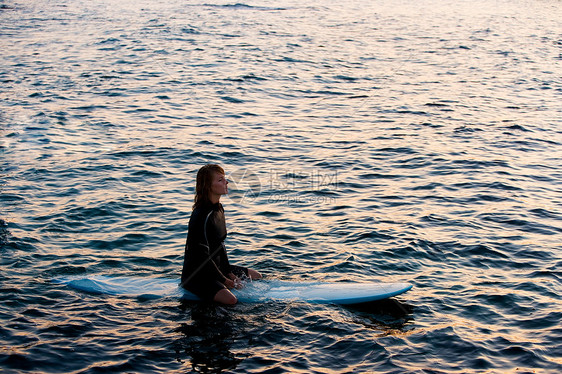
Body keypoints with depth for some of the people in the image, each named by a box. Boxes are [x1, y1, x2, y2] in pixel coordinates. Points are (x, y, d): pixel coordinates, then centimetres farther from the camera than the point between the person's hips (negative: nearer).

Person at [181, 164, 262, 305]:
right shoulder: (202, 216, -24)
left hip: (216, 267, 10)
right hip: (197, 275, -9)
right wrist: (225, 281, -18)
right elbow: (202, 255, -23)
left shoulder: (218, 209, 6)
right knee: (231, 300, -31)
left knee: (256, 276, 18)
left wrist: (230, 273, 4)